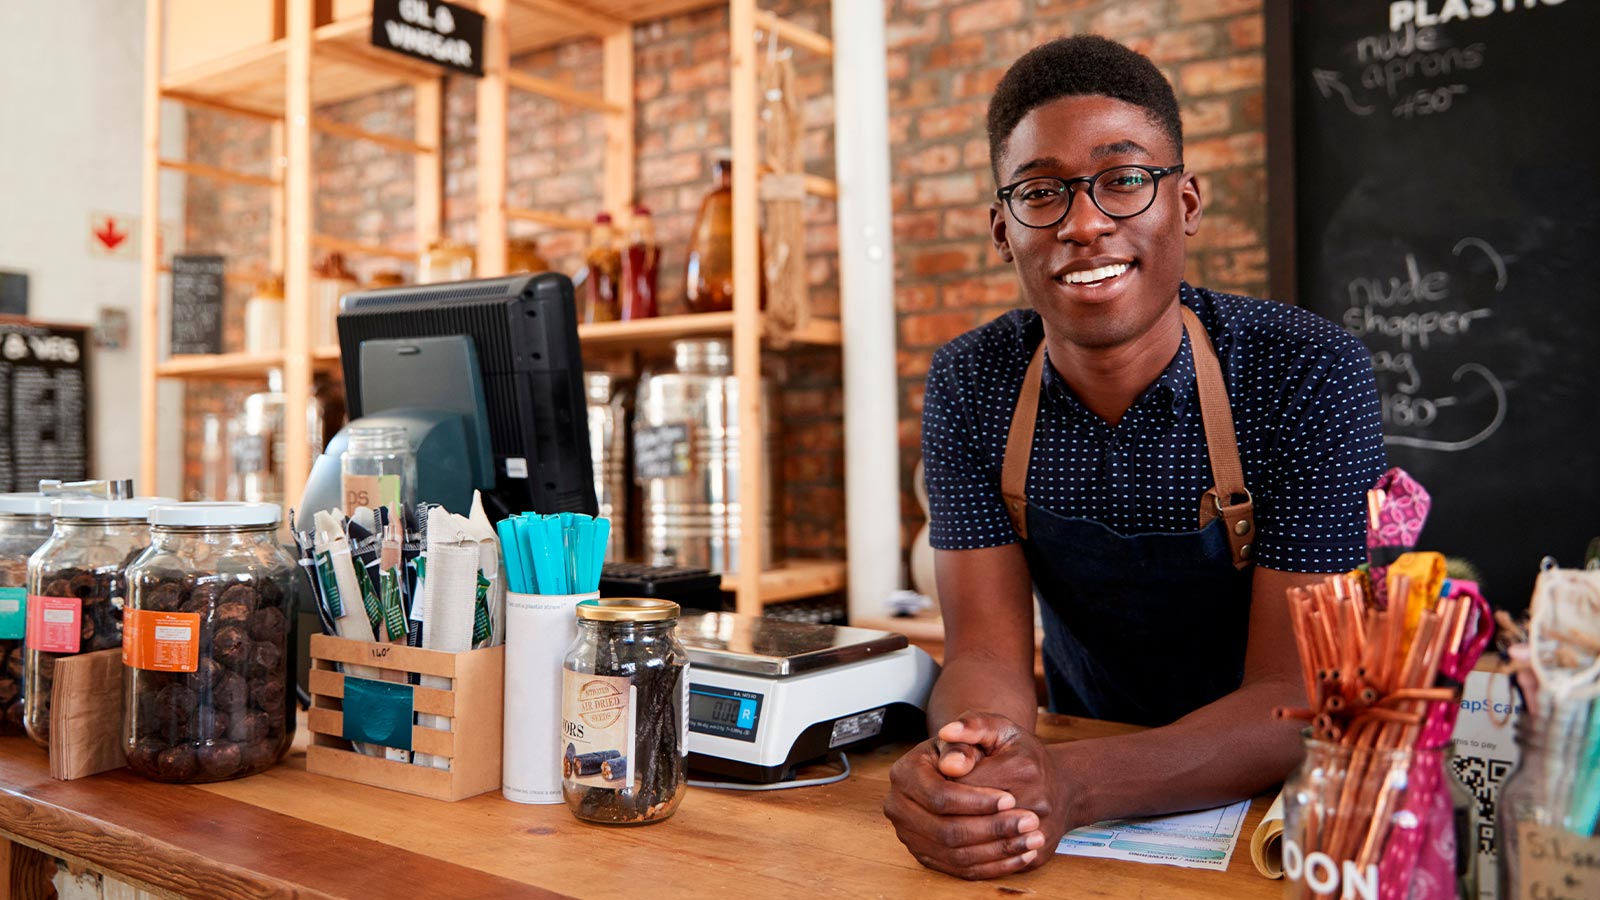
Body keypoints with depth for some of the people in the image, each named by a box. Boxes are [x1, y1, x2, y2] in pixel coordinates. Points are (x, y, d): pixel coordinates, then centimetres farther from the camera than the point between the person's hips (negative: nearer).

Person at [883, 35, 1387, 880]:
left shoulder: (1308, 375, -16)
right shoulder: (968, 387, -7)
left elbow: (1296, 699, -19)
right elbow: (987, 652, -11)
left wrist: (1072, 784, -35)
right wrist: (964, 769, -33)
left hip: (1270, 800, -2)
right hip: (1079, 771, 3)